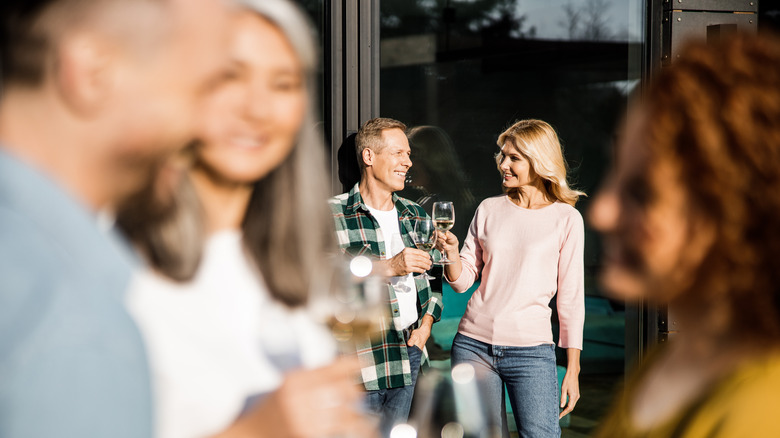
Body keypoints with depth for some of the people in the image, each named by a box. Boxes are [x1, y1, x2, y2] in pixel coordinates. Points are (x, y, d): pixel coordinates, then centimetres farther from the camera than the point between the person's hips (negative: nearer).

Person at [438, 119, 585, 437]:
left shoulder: (566, 219, 1)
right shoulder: (489, 210, 9)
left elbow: (571, 297, 2)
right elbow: (463, 281, 11)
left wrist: (572, 369, -1)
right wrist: (452, 253, -12)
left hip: (531, 348, -3)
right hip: (474, 345, 3)